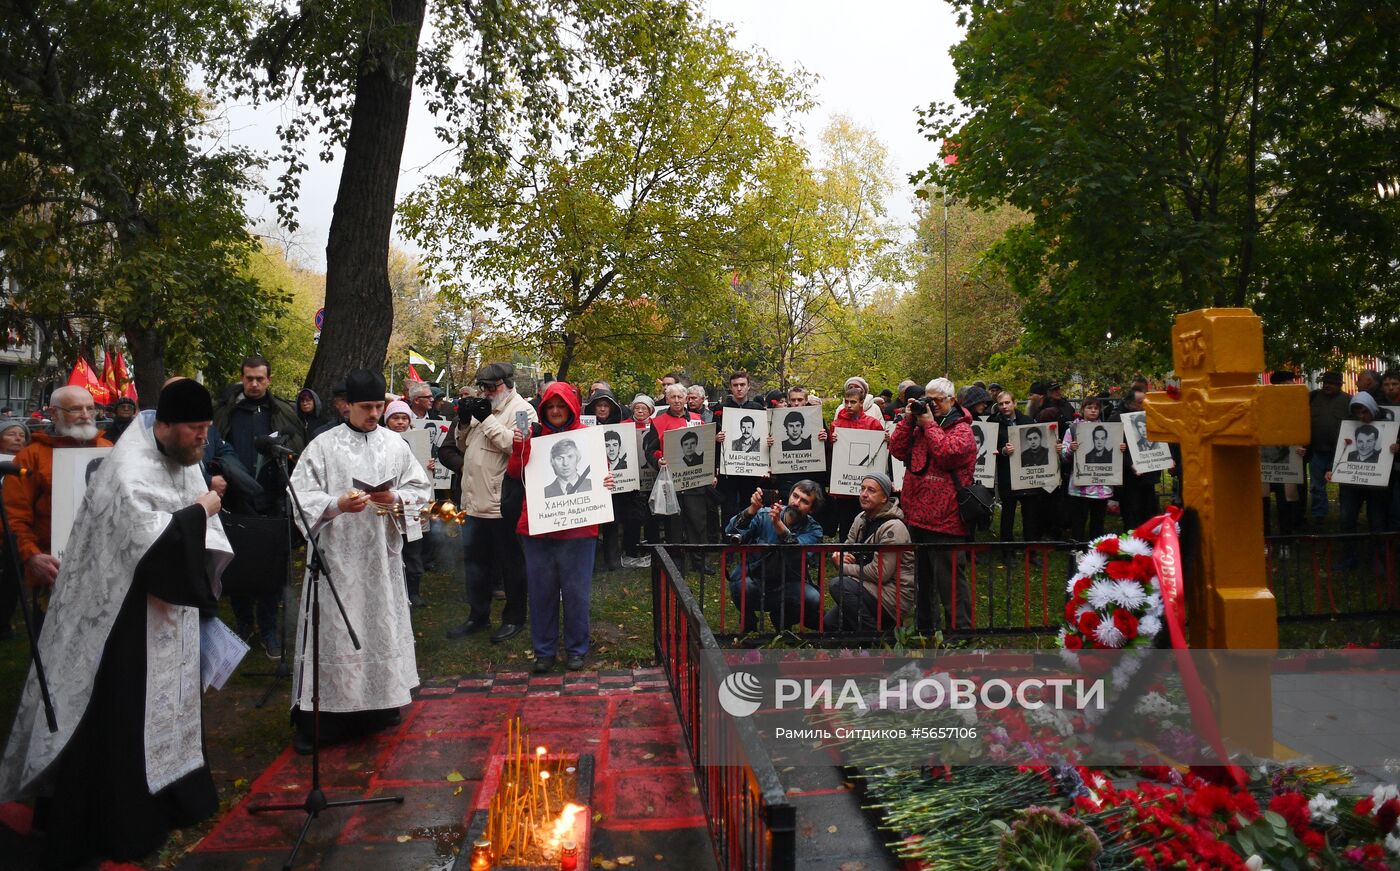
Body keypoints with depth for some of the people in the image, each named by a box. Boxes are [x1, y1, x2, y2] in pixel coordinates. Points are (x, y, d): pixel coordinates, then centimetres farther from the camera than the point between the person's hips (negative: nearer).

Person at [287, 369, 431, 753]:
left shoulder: (396, 444, 6)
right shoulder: (323, 446, -3)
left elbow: (422, 489, 8)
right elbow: (300, 498, -5)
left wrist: (396, 499, -11)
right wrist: (337, 504, -21)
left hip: (382, 555, 3)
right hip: (337, 556, -3)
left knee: (382, 626, 10)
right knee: (334, 630, -2)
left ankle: (379, 705, 26)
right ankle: (312, 718, 8)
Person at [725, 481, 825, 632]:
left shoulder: (813, 529, -5)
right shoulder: (764, 515, -5)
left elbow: (799, 553, -27)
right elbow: (731, 533, -19)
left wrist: (778, 524, -40)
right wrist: (752, 510, -34)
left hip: (787, 586, 1)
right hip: (753, 581, -1)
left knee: (813, 600, -26)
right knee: (741, 586, -33)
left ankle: (781, 619, 8)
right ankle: (748, 621, 2)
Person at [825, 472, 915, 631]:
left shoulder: (893, 528, -19)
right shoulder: (861, 518, 9)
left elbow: (879, 573, -23)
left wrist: (843, 567, -14)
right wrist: (840, 555, -12)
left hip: (896, 596, -9)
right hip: (873, 588, 9)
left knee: (838, 585, -27)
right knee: (830, 623, 2)